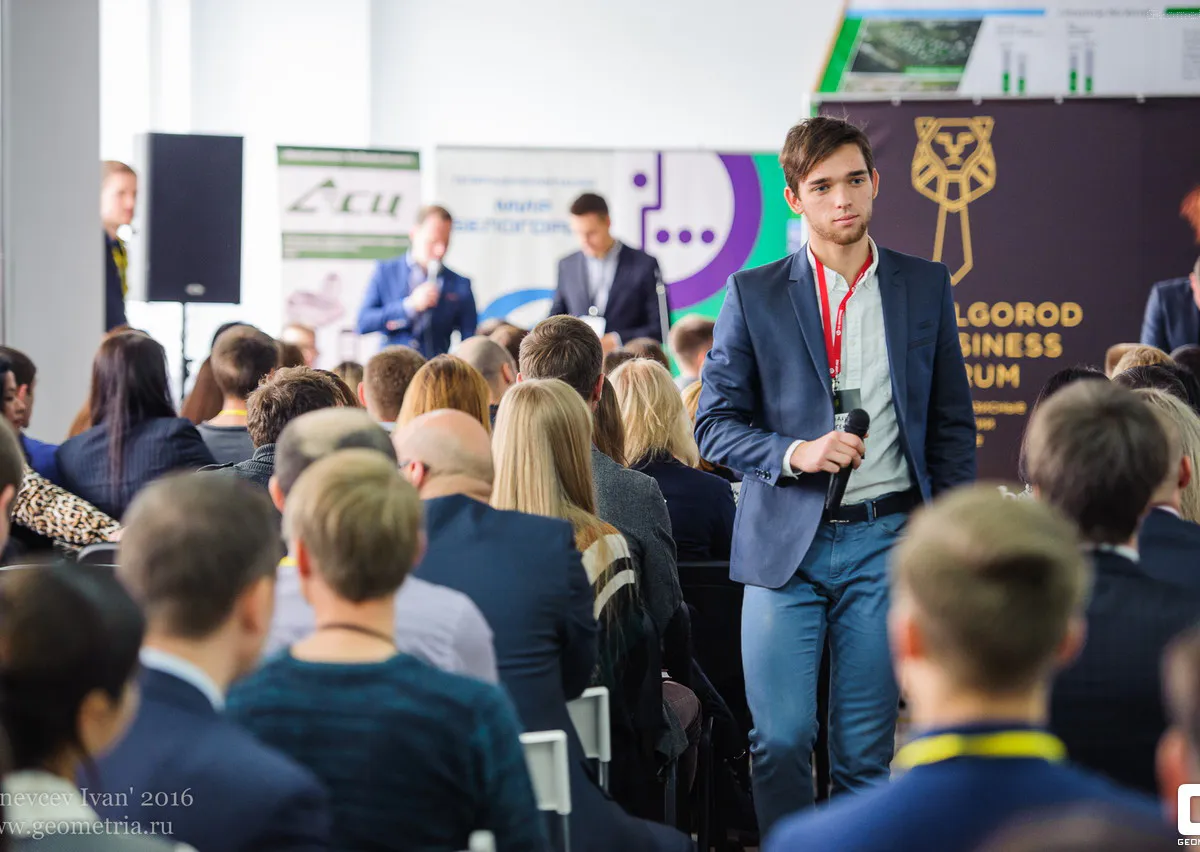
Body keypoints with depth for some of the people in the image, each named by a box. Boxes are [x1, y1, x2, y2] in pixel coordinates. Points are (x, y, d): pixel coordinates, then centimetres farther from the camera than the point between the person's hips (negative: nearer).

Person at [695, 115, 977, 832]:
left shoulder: (926, 287, 9)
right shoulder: (753, 294, 4)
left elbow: (953, 425, 12)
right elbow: (715, 423, 4)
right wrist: (794, 453, -14)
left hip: (884, 539, 1)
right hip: (785, 539, -1)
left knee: (866, 748, 3)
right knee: (781, 739, -6)